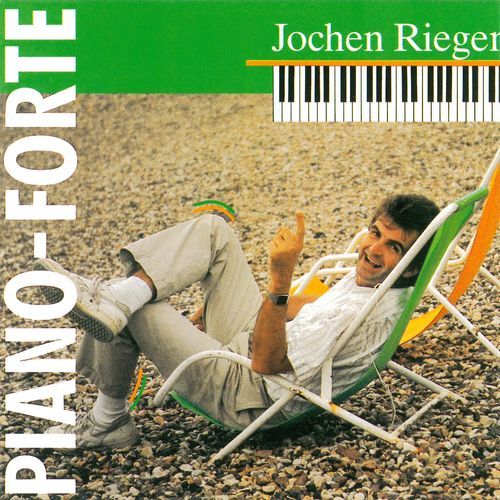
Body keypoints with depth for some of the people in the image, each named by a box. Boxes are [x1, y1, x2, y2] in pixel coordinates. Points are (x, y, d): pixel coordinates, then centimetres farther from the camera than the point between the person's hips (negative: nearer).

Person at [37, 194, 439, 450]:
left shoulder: (372, 315, -29)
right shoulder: (368, 276, -1)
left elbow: (266, 362, -32)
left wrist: (280, 279, -44)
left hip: (248, 393, -9)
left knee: (134, 310, -14)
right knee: (212, 228, -2)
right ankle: (120, 296, -18)